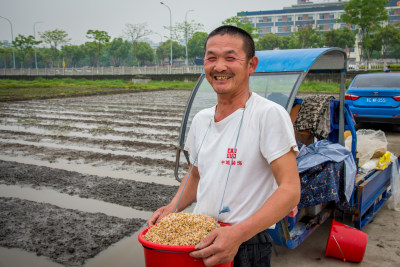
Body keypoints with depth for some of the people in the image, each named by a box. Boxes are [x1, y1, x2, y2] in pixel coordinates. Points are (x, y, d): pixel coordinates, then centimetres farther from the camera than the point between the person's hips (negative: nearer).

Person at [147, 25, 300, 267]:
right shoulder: (201, 119, 6)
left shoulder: (270, 114, -16)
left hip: (246, 247, -6)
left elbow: (290, 190, -20)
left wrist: (238, 233, -30)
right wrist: (173, 208, 0)